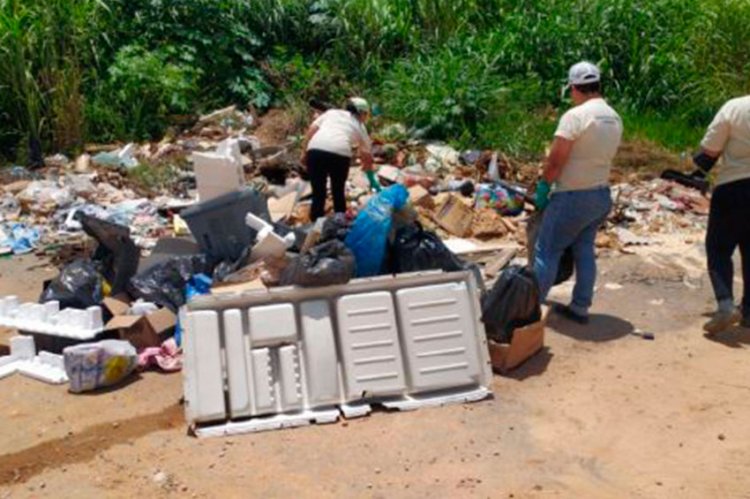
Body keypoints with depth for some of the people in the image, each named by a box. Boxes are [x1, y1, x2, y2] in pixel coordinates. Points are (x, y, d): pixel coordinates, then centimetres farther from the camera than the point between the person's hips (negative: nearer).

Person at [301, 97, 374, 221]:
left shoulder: (331, 112, 30)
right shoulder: (358, 125, 26)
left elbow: (312, 129, 18)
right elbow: (367, 153, 25)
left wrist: (304, 151, 20)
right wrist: (368, 166, 43)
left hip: (316, 150, 1)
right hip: (340, 153, -1)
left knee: (318, 192, 11)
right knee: (338, 191, 19)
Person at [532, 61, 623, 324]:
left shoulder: (575, 116, -17)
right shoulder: (614, 118, 7)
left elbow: (555, 160, -18)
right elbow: (601, 157, 11)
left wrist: (543, 187, -5)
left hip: (573, 197, -8)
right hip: (602, 194, 8)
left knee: (546, 251, 2)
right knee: (584, 249, 16)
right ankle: (580, 307, 21)